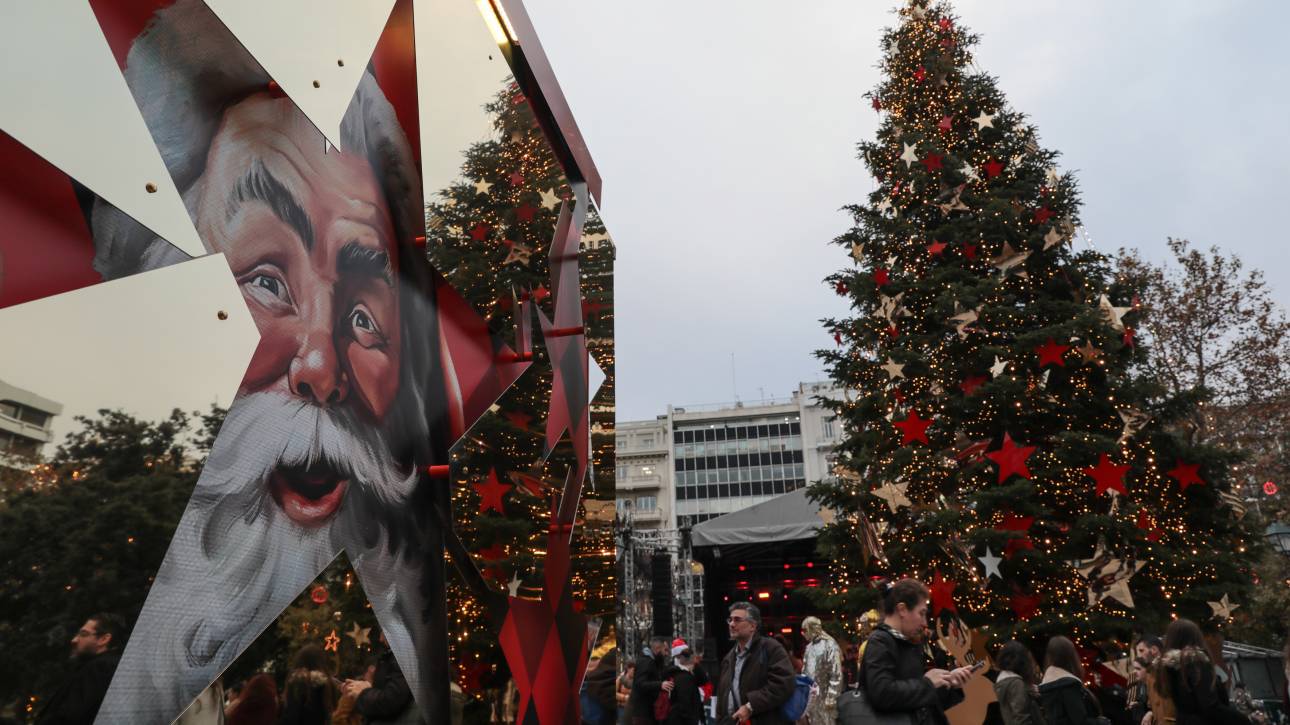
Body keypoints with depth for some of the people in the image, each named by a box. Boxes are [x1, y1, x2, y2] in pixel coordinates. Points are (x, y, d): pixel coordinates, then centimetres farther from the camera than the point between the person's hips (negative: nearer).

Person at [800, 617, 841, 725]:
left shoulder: (830, 645, -11)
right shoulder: (809, 646, 12)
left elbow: (836, 674, -15)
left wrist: (831, 698, -17)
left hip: (823, 697, -7)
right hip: (809, 696, 7)